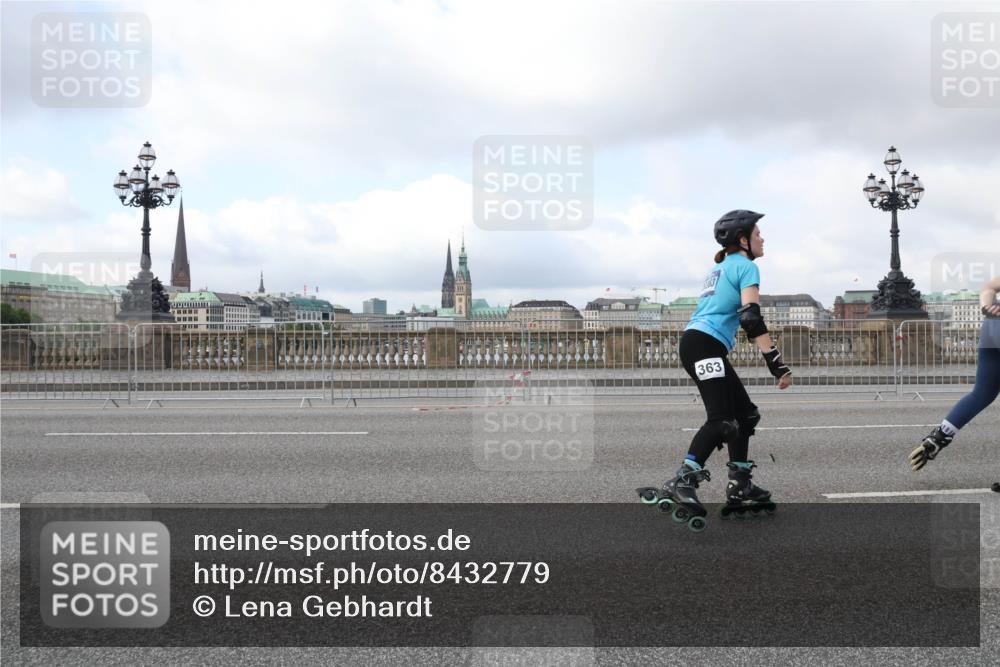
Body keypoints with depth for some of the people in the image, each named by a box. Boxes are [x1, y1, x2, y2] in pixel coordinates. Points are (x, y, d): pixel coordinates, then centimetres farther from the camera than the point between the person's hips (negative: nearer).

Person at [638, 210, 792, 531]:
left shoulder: (721, 267, 27)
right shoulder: (746, 266, -2)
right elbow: (752, 317, -14)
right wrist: (777, 363, -18)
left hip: (695, 343, 10)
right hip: (706, 345, -10)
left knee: (745, 413, 14)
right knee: (721, 419, -19)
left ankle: (740, 487, 16)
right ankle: (681, 484, -31)